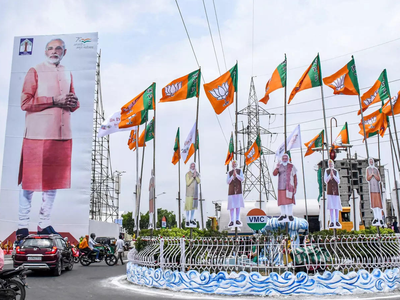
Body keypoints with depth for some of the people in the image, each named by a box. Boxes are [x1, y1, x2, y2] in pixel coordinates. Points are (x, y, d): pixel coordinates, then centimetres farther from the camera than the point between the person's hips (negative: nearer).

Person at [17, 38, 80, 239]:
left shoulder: (67, 74, 18)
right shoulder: (35, 72, 2)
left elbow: (73, 103, 20)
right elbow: (25, 102, -8)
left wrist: (72, 102, -4)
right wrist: (54, 101, -15)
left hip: (62, 134, 5)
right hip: (37, 134, -5)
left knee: (54, 179, 8)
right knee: (30, 179, -1)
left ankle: (45, 224, 18)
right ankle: (23, 226, 10)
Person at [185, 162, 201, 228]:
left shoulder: (197, 173, 4)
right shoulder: (187, 174, -14)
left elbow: (198, 182, -8)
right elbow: (187, 183, -23)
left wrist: (196, 176, -24)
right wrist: (193, 177, -29)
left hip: (195, 192, 5)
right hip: (189, 192, -5)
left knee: (193, 205, 11)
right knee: (188, 206, -4)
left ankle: (192, 220, 22)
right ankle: (187, 220, 7)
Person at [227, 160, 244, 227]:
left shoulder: (240, 171, 7)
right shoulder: (229, 173, 6)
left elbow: (242, 179, -4)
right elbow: (227, 182, -1)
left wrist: (236, 175, -18)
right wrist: (232, 176, -14)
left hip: (238, 191, 0)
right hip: (231, 191, 0)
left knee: (238, 205, 1)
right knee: (231, 206, -4)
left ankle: (237, 220, 7)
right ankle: (232, 221, -2)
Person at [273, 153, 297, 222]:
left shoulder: (291, 166, -1)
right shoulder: (279, 166, 5)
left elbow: (295, 177, 1)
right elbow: (274, 174, -9)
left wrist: (295, 187, -3)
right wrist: (277, 168, -28)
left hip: (289, 186, -2)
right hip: (281, 186, 2)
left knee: (289, 200, -4)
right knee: (281, 201, 5)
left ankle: (290, 215, 5)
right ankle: (283, 215, 16)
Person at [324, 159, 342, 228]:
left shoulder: (336, 171, 5)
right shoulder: (326, 171, 2)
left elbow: (338, 182, 0)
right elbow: (325, 181, -5)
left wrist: (333, 175, -13)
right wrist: (330, 175, -18)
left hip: (336, 190, 1)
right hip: (329, 190, -1)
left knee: (337, 206, 1)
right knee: (331, 205, -4)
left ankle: (337, 221, 8)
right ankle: (332, 222, -1)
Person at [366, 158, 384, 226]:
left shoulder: (376, 169, 10)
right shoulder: (368, 169, 10)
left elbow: (379, 179, 3)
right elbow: (367, 179, 2)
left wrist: (374, 174, -11)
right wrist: (371, 174, -12)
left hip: (377, 186, 0)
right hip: (371, 186, 0)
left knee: (378, 201, -5)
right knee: (373, 202, -3)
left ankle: (380, 218, -8)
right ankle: (376, 217, 1)